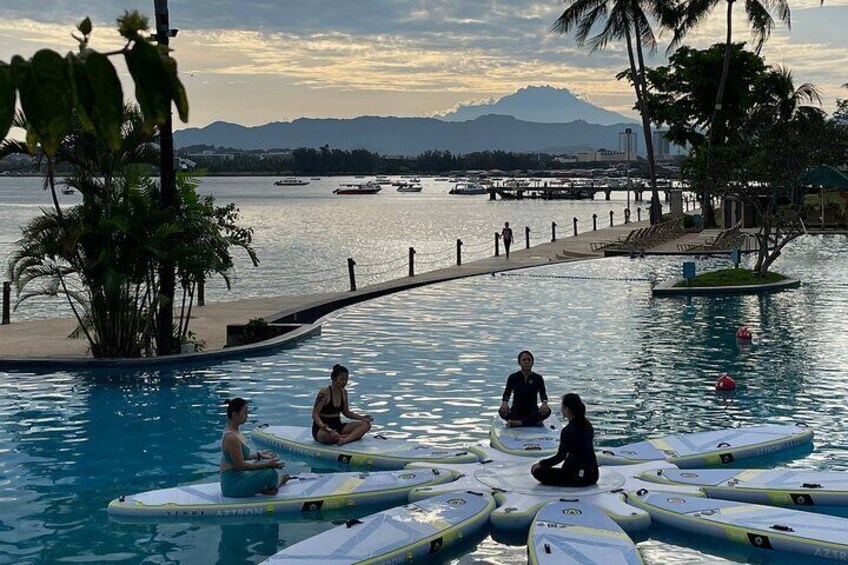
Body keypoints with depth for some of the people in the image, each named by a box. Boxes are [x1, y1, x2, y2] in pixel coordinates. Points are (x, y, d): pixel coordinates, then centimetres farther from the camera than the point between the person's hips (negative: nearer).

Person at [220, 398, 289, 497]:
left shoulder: (234, 431, 6)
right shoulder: (231, 438, -24)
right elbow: (241, 465, -22)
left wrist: (259, 455, 15)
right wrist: (266, 465, -20)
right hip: (232, 486, -10)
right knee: (270, 472, -19)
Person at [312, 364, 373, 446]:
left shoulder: (343, 393, 6)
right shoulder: (324, 393, -15)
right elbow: (315, 414, -17)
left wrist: (361, 417, 2)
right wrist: (322, 425, -37)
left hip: (338, 426, 7)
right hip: (321, 429, -7)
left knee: (366, 424, -9)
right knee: (330, 436, -44)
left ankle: (345, 440, -30)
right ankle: (355, 435, -17)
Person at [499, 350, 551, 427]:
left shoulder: (538, 378, 1)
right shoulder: (513, 377, 0)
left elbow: (543, 393, -11)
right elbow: (507, 393, -11)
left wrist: (544, 403, -36)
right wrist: (505, 403, -34)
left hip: (532, 412, 1)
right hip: (516, 411, 0)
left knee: (547, 411, -32)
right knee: (502, 412, -33)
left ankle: (517, 422, -31)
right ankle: (535, 422, -28)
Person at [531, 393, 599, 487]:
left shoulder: (568, 431, -19)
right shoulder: (588, 425, 6)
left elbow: (560, 457, -15)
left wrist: (541, 463, -2)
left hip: (580, 478, -8)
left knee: (537, 471, -6)